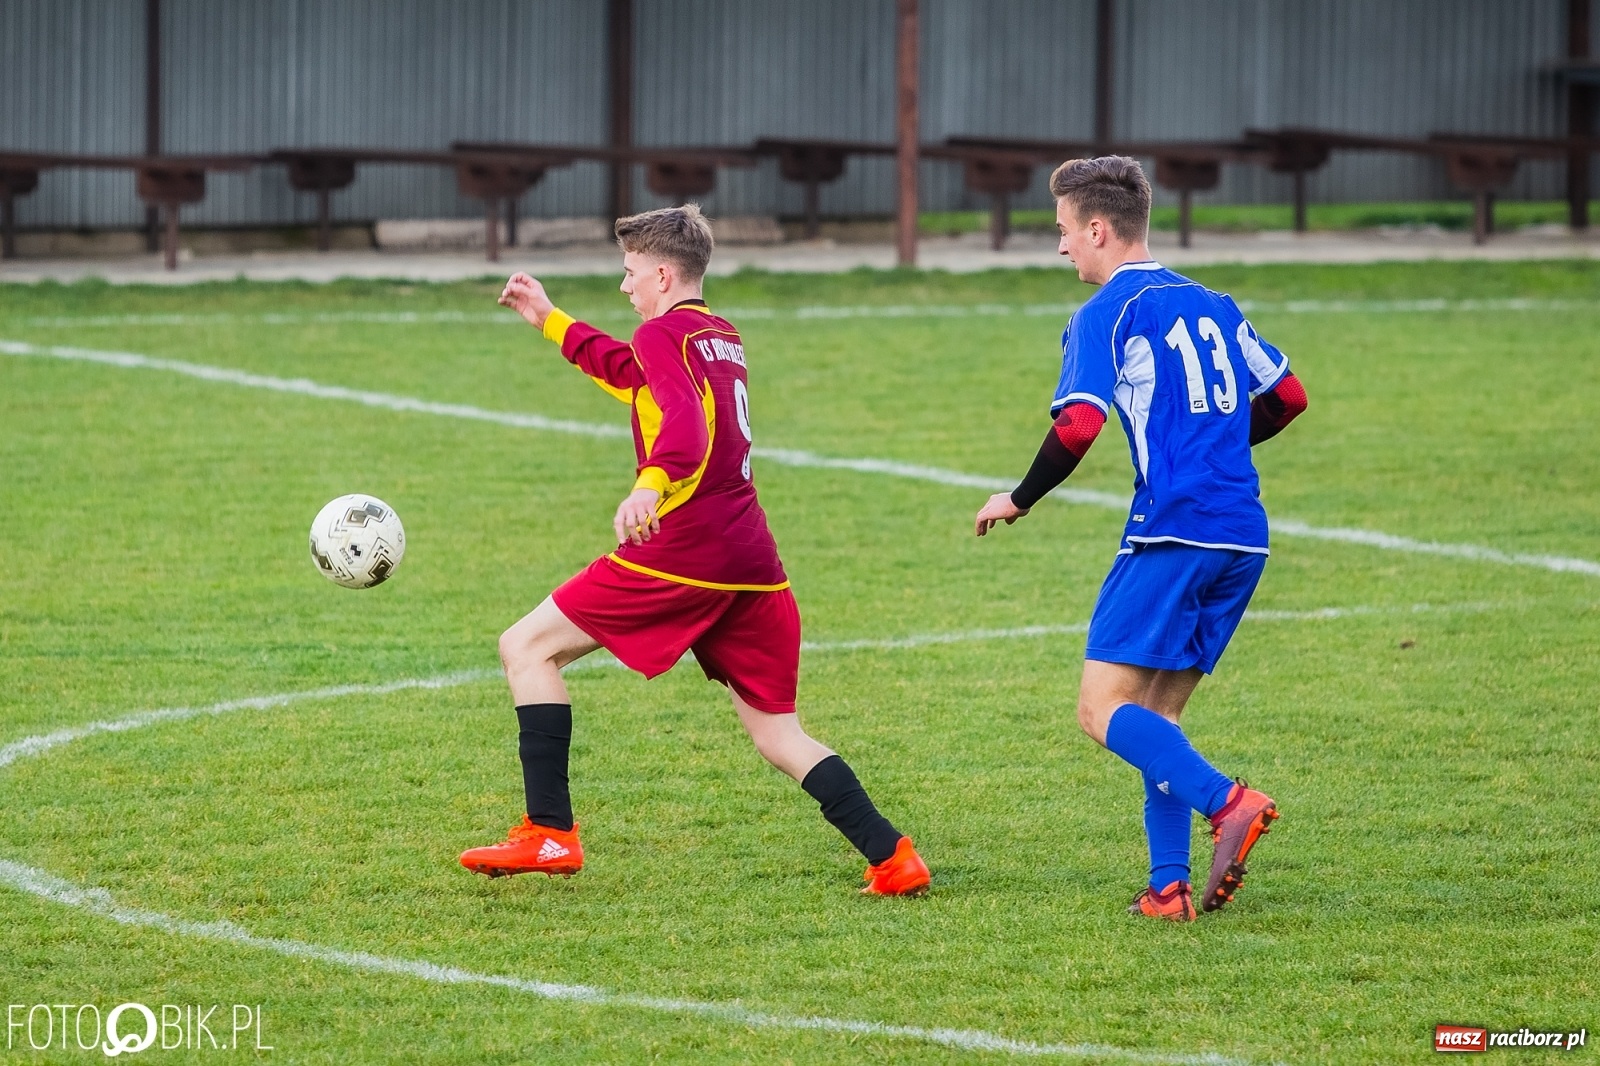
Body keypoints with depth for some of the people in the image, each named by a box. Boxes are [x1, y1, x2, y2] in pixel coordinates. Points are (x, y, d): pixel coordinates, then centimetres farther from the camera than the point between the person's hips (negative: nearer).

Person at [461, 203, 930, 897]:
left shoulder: (663, 334, -4)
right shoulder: (723, 338, 23)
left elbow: (685, 423, -24)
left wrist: (650, 485, -43)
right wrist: (550, 322, 48)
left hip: (680, 552, -8)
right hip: (753, 556, 8)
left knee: (528, 648, 4)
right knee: (779, 737, 11)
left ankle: (550, 834, -2)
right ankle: (893, 858, -4)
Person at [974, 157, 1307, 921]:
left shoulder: (1107, 314, -3)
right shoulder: (1212, 305, 19)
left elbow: (1076, 428, -14)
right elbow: (1287, 396, 24)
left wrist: (1018, 501, 0)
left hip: (1172, 529, -8)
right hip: (1244, 536, 8)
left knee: (1102, 709, -7)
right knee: (1156, 714, 14)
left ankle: (1227, 802, -28)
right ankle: (1169, 886, 3)